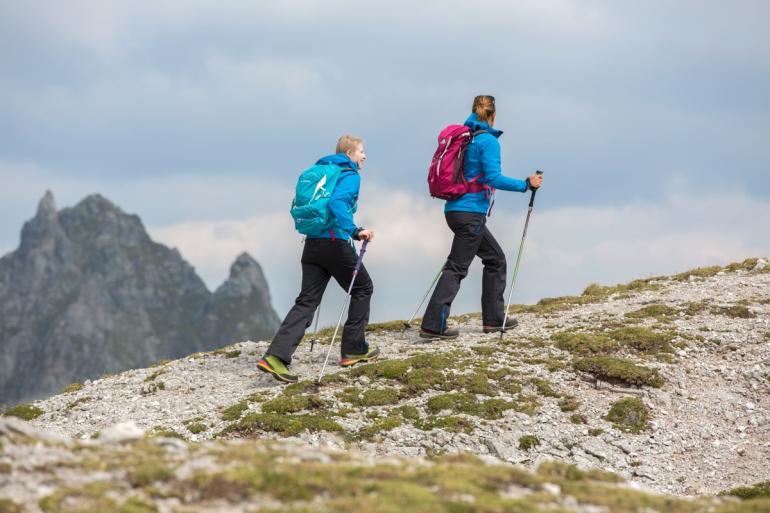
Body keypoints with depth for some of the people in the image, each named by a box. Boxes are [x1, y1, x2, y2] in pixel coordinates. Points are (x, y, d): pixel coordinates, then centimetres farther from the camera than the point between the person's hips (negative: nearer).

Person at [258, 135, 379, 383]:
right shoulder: (350, 175, -6)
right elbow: (337, 203, -25)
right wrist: (355, 231, -29)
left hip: (312, 243, 7)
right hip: (336, 244, -7)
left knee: (307, 301, 1)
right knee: (362, 288, 15)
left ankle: (276, 356, -14)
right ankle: (353, 350, 17)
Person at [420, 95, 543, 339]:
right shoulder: (488, 140, -10)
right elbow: (493, 178, -19)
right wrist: (527, 184, -13)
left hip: (456, 209, 9)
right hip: (471, 212, -9)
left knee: (495, 258, 17)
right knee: (456, 267, -8)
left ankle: (493, 318, 19)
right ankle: (433, 325, -11)